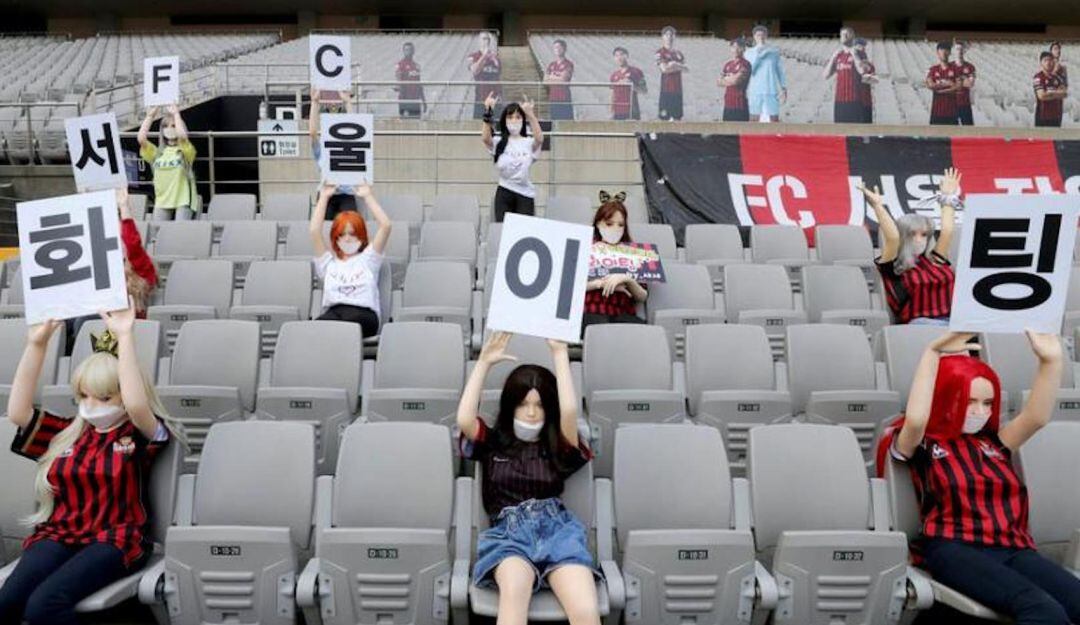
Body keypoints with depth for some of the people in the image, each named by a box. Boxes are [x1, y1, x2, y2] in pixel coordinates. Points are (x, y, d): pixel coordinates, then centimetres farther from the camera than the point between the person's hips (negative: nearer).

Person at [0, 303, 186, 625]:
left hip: (114, 540, -5)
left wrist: (125, 336, -24)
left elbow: (137, 405, -22)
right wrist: (36, 344, -2)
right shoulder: (67, 433, 16)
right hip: (58, 535, 5)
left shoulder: (139, 436, 1)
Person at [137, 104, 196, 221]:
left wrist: (176, 114, -7)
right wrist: (150, 116, 3)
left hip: (183, 200, -4)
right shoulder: (156, 152, 13)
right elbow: (141, 138, -2)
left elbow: (182, 135, -18)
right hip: (161, 201, 4)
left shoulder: (186, 150, 3)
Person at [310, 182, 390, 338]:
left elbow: (385, 226, 13)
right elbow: (314, 231, 17)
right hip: (333, 311, 1)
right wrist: (324, 197, 25)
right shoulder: (328, 262, 29)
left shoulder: (368, 258, 25)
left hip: (363, 313, -1)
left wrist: (368, 196, 22)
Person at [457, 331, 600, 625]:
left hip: (557, 528, 1)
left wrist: (560, 352, 4)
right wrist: (484, 362, 5)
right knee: (514, 589, -38)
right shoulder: (492, 444, 20)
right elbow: (464, 419, 0)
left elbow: (569, 411, -1)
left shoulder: (558, 448, 19)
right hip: (508, 532, -1)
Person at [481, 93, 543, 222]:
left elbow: (539, 139, -20)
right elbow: (485, 138, -18)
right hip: (504, 193, 0)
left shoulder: (529, 143, 3)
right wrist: (488, 112, -30)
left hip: (525, 193, 0)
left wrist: (530, 114, -34)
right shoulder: (499, 142, 4)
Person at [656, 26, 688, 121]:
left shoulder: (678, 53, 16)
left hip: (678, 90, 6)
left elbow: (687, 68, 4)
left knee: (677, 117, 5)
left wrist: (676, 65, -11)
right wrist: (679, 67, -6)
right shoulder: (660, 53, -2)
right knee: (665, 117, -6)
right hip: (666, 89, -6)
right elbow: (664, 69, -15)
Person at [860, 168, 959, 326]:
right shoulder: (893, 267, 6)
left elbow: (947, 230, 23)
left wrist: (948, 199, 33)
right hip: (920, 325, -5)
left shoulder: (935, 260, 20)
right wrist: (878, 205, -6)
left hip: (954, 321, 5)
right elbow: (892, 237, -8)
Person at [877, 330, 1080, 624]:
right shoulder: (921, 444, 7)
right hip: (955, 548, -6)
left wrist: (1050, 361, -7)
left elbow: (1037, 417, 7)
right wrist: (933, 352, -14)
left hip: (1013, 549, 6)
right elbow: (915, 419, -16)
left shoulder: (994, 442, 23)